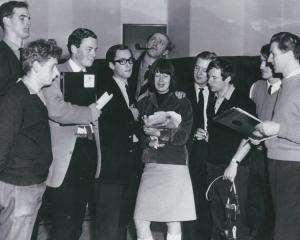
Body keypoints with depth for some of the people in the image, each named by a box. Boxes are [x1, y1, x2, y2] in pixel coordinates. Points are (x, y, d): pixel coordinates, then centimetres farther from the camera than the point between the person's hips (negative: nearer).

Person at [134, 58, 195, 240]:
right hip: (150, 166, 3)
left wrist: (159, 133, -17)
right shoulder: (144, 104, 13)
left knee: (174, 222, -1)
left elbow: (183, 136, -3)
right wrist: (149, 141, -11)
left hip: (175, 166, -2)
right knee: (140, 221, -4)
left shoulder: (183, 104, 6)